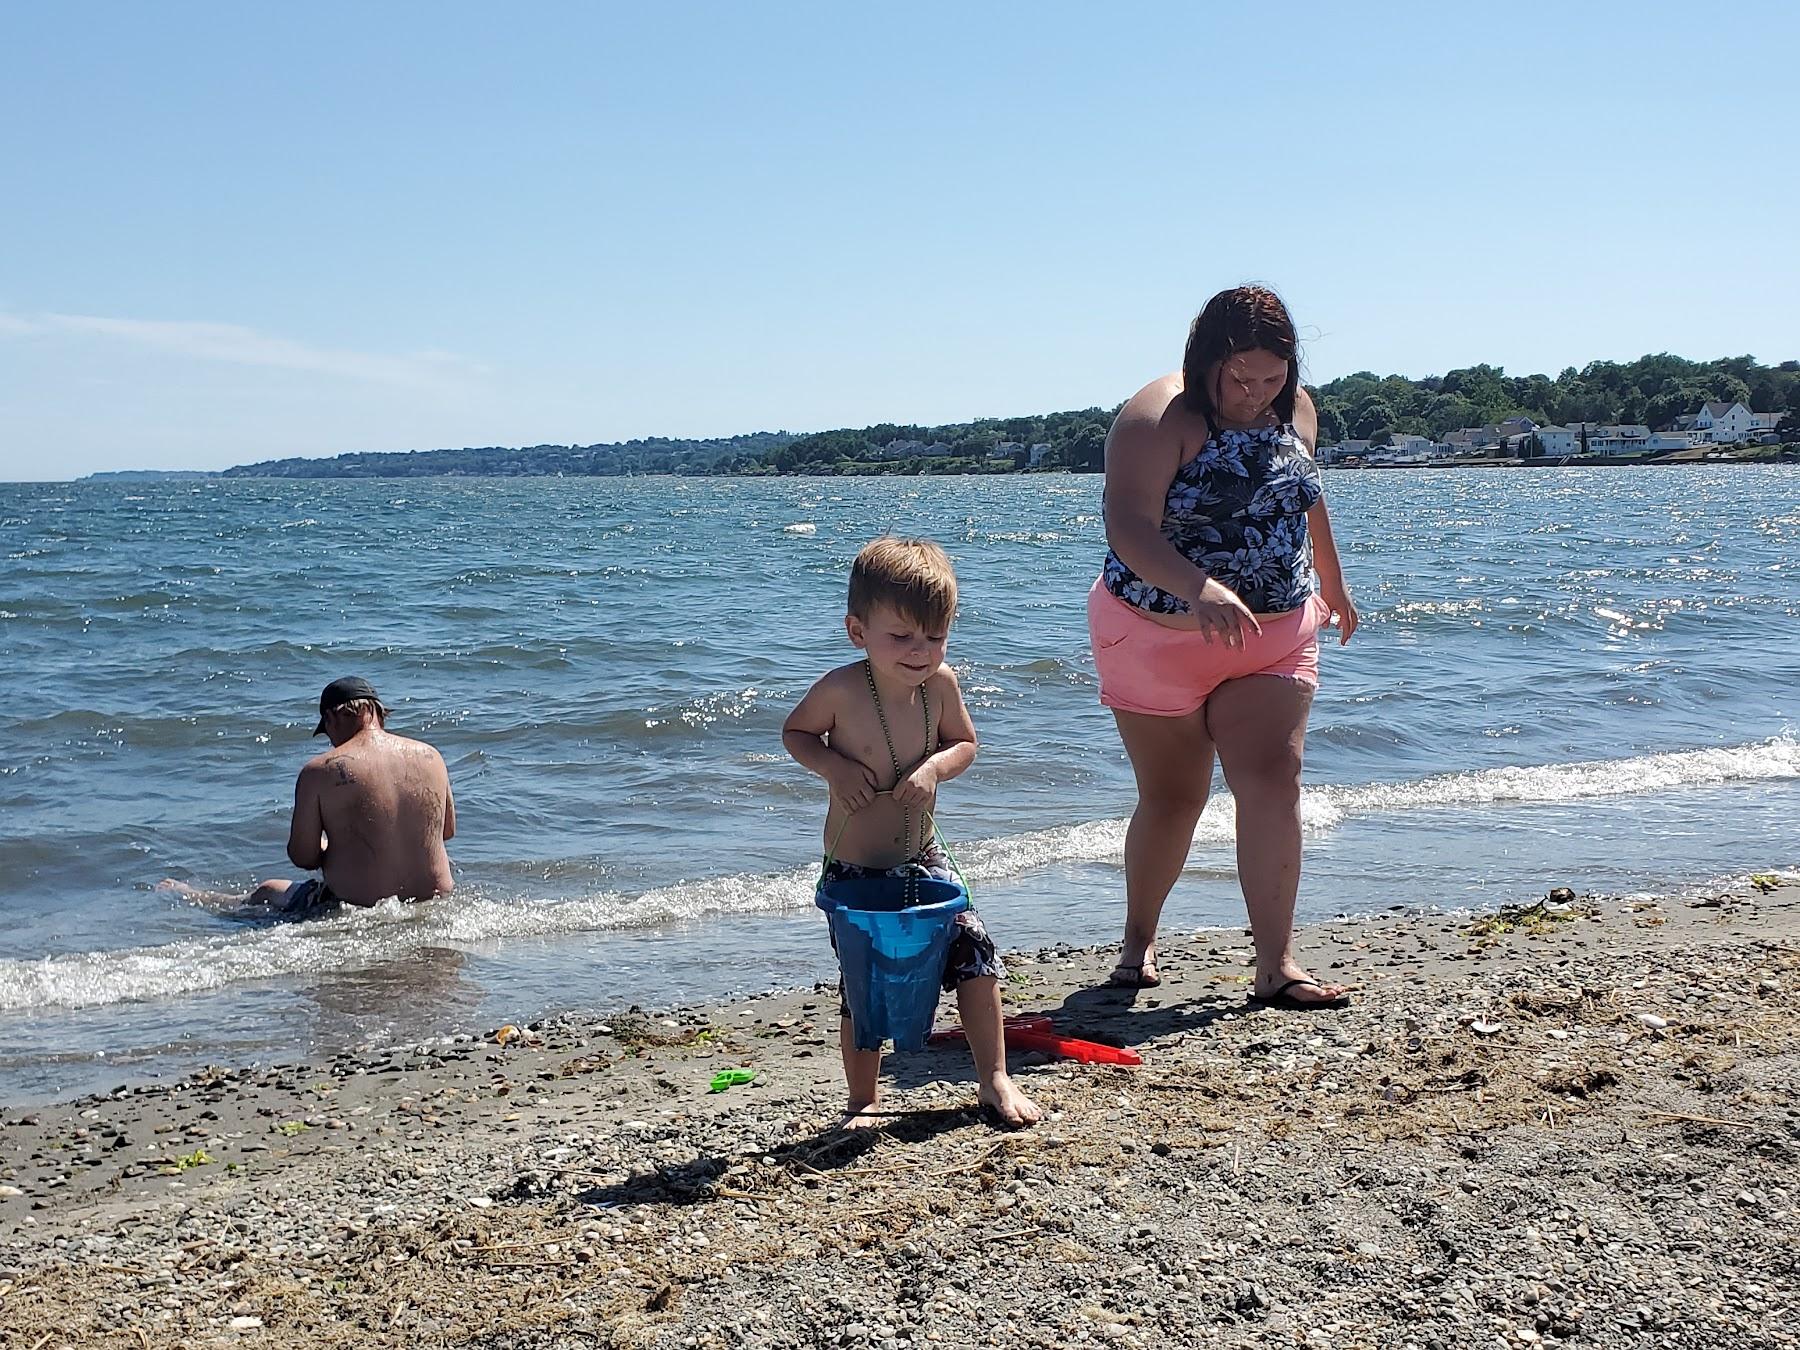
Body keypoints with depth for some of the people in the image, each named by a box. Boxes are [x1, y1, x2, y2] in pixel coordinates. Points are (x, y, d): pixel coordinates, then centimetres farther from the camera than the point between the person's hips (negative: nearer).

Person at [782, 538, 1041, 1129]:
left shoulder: (940, 682, -11)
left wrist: (935, 766, -17)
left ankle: (993, 1079, 16)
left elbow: (964, 743, 5)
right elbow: (794, 732, -3)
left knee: (976, 960, -3)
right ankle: (864, 1102, 24)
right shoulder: (840, 690, -21)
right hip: (854, 873, -3)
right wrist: (833, 765, -22)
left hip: (923, 860, 3)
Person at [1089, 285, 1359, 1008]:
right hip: (1160, 635, -4)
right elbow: (1128, 530, -31)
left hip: (1277, 636, 4)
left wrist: (1333, 583, 31)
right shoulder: (1158, 419, -18)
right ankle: (1138, 942, 29)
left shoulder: (1296, 409, 3)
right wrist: (1200, 587, -47)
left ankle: (1276, 967, -7)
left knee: (1274, 784, -11)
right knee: (1172, 798, 6)